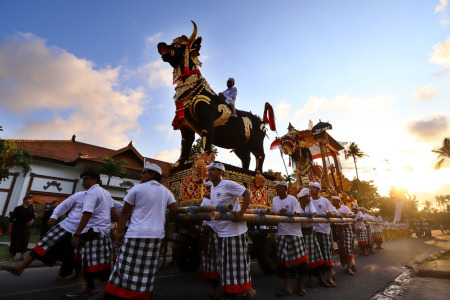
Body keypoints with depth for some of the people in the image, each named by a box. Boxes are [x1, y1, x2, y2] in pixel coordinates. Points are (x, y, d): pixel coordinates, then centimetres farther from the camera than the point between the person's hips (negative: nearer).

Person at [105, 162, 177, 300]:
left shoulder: (137, 189, -2)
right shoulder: (166, 191, 7)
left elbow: (125, 212, 0)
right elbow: (174, 209, 2)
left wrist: (119, 232, 8)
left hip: (136, 234, -3)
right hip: (156, 235, 4)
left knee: (126, 270, 7)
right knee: (147, 272, 12)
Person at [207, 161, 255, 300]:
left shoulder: (228, 184, -14)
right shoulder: (212, 188, 12)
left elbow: (247, 193, -17)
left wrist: (241, 213, -25)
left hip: (234, 230, -8)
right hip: (220, 231, 8)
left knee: (238, 262, 4)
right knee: (226, 262, 17)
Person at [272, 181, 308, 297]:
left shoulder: (292, 199, -6)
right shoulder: (275, 200, 10)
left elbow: (296, 215, -10)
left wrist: (287, 213, -29)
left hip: (295, 232, -3)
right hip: (282, 233, 4)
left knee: (299, 258, 2)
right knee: (283, 259, 1)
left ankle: (300, 286, 20)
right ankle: (288, 288, 11)